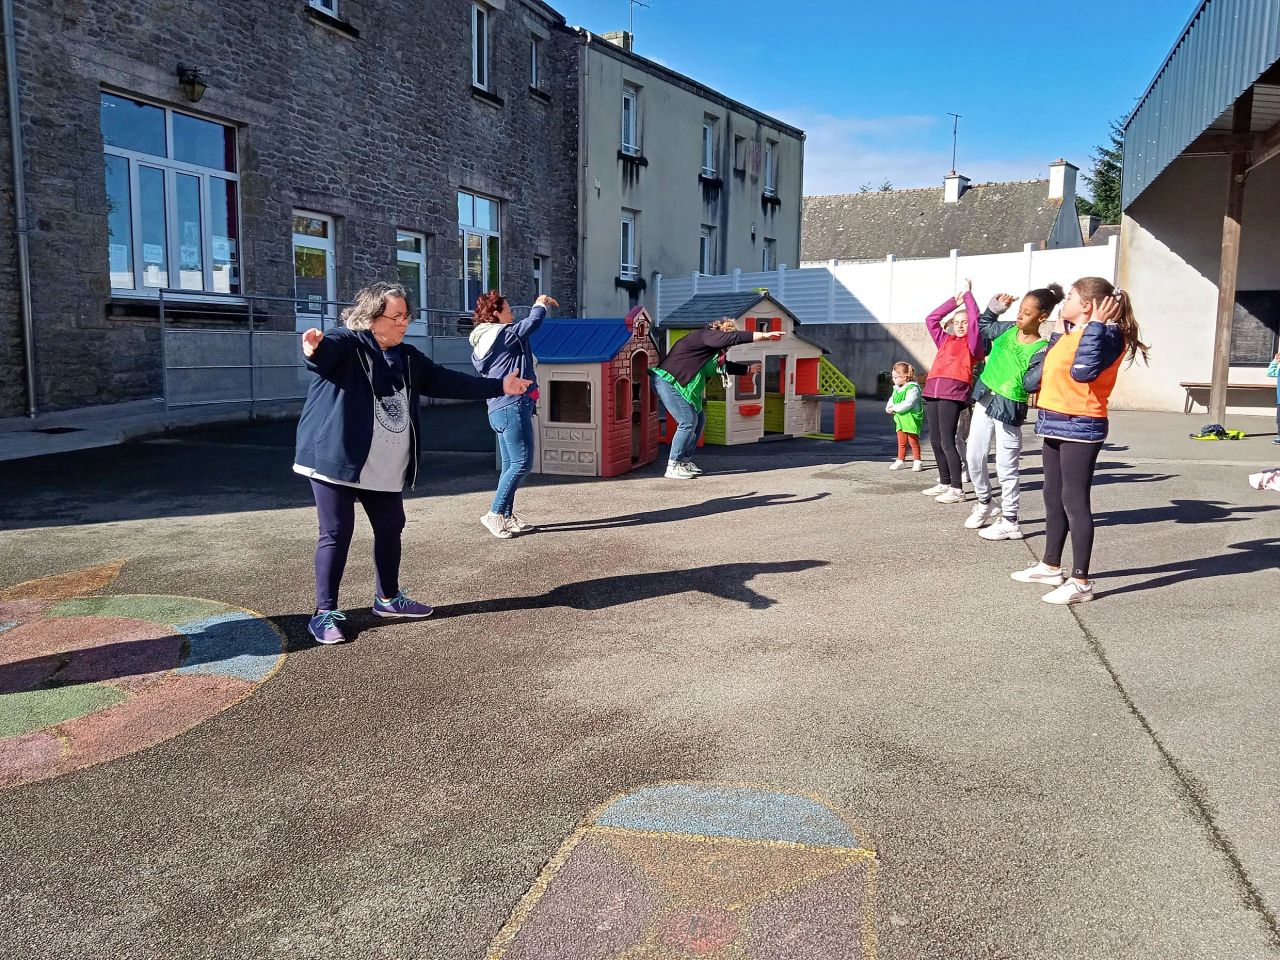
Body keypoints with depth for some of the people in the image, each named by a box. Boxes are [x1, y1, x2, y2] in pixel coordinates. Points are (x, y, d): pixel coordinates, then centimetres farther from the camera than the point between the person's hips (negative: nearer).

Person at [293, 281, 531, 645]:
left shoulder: (407, 357, 12)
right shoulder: (346, 345, -10)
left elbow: (446, 381, 17)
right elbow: (328, 351, -32)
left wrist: (499, 386, 16)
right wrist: (314, 349, -58)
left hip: (387, 467, 7)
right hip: (337, 460, -7)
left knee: (390, 529, 16)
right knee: (336, 534, -5)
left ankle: (388, 599, 34)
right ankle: (325, 613, 5)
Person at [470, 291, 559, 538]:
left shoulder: (481, 344, 16)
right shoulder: (502, 334, -10)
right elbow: (533, 322, -9)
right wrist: (540, 305, 10)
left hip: (501, 409, 10)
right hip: (513, 406, -10)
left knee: (511, 465, 12)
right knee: (522, 463, -8)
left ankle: (507, 516, 15)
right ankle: (494, 513, -6)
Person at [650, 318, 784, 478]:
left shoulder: (713, 351, 18)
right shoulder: (706, 336, -12)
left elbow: (726, 366, 35)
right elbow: (733, 337, -23)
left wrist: (748, 369, 44)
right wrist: (765, 335, -23)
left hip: (679, 385, 11)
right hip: (667, 380, -11)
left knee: (699, 419, 12)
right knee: (688, 421, -14)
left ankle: (684, 461, 21)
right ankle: (673, 468, -8)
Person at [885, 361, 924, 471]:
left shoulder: (913, 388, -16)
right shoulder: (896, 389, 12)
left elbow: (907, 404, -25)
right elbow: (892, 400, 19)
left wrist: (895, 408, -20)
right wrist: (889, 408, -3)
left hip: (911, 419, -8)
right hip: (900, 419, 8)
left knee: (913, 441, 1)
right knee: (901, 442, 12)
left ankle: (917, 462, 9)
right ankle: (900, 461, 18)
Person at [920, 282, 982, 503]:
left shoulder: (972, 343, 8)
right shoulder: (945, 340, 25)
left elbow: (975, 318, -1)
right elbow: (931, 319, 29)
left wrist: (967, 293, 12)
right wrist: (955, 300, 26)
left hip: (953, 392, -6)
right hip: (933, 391, 7)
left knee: (947, 441, -10)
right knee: (935, 440, 6)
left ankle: (957, 489, -6)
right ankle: (944, 483, 17)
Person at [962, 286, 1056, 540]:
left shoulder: (1042, 349, -12)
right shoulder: (1006, 329, 3)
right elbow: (980, 330, 21)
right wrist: (992, 309, 8)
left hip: (1009, 409, -6)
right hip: (985, 400, 6)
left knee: (1006, 467, 0)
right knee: (973, 456, 11)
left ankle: (1010, 522, 11)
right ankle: (985, 503, 33)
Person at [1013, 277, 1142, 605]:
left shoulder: (1108, 334, -11)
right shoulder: (1067, 334, 13)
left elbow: (1083, 370, -31)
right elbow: (1032, 380, 13)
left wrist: (1097, 324, -24)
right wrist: (1056, 335, 15)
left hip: (1080, 428, -9)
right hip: (1055, 424, 9)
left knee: (1074, 501, -7)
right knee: (1053, 498, 16)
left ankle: (1080, 581, -1)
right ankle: (1051, 566, 29)